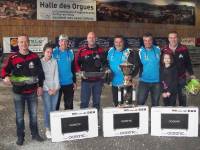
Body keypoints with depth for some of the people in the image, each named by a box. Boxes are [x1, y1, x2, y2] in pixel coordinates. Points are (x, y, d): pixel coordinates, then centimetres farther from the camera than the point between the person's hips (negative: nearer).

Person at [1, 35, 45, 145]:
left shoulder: (35, 57, -2)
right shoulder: (13, 58, -8)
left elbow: (40, 72, 5)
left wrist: (40, 86, 4)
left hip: (32, 92, 2)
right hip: (18, 92, -1)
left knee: (33, 114, 14)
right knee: (19, 116, 8)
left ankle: (35, 134, 30)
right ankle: (20, 136, 24)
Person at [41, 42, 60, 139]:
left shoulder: (54, 61, 6)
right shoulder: (40, 62, -2)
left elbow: (56, 75, 4)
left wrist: (56, 88, -5)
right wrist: (48, 89, -9)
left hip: (55, 89, 3)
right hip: (46, 89, -3)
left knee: (53, 109, 6)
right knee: (47, 109, -3)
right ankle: (47, 129, 6)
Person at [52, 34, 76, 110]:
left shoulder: (70, 52, 4)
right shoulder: (54, 52, -4)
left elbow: (73, 68, 11)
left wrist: (74, 81, 9)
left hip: (69, 83, 3)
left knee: (69, 104, 11)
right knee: (55, 104, 6)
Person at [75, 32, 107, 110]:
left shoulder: (100, 50, 6)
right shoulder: (81, 50, 0)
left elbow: (105, 63, 14)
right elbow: (76, 63, 4)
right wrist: (80, 72, -10)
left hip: (98, 80, 2)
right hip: (86, 80, -2)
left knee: (97, 101, 12)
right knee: (84, 102, -1)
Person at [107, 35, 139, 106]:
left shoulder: (129, 52, -9)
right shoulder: (110, 51, 5)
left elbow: (136, 66, -12)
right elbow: (107, 64, 18)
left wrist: (130, 75, -23)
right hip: (114, 83, 4)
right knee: (115, 103, 16)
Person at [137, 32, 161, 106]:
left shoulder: (158, 50, 1)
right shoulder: (140, 51, -4)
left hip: (157, 81, 2)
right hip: (144, 81, -2)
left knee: (155, 103, 13)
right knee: (140, 102, -2)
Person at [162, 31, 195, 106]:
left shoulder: (184, 49, -5)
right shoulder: (164, 50, -6)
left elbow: (188, 63, 4)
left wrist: (191, 74, 6)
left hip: (181, 78, 1)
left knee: (182, 97, 13)